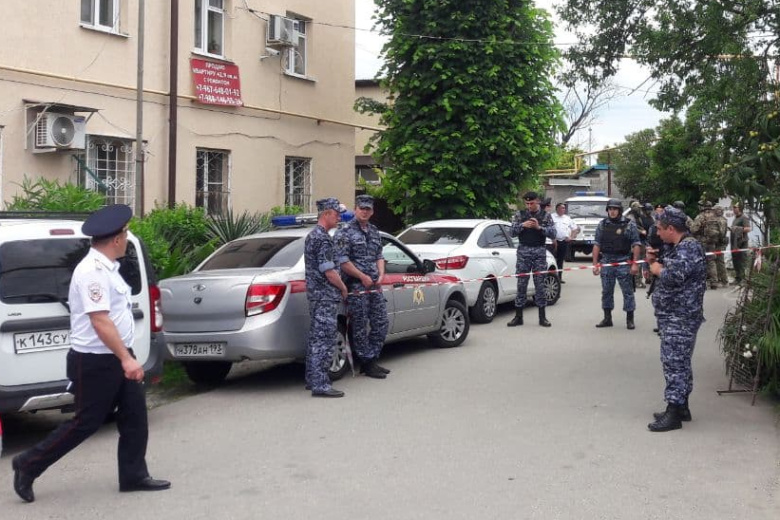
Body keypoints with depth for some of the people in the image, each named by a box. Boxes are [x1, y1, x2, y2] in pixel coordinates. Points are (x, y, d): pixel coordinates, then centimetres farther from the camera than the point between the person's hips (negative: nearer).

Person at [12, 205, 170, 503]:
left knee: (134, 418, 9)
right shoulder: (92, 271, -22)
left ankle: (134, 476, 18)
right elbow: (100, 322, -27)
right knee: (86, 423, 1)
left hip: (116, 358, 9)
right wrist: (126, 359, -30)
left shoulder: (106, 268, 10)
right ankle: (28, 465, 16)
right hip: (95, 362, -9)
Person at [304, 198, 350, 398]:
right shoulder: (323, 238, -16)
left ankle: (312, 379, 21)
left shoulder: (312, 235, 17)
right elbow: (329, 272, -19)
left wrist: (339, 287, 23)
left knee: (315, 337, 14)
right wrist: (343, 288, -3)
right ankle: (320, 385, -10)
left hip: (315, 294, 11)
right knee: (324, 340, -10)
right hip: (326, 296, -11)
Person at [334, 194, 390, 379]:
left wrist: (381, 275, 4)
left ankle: (371, 360, 21)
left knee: (381, 324, 9)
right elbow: (342, 260, -13)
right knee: (360, 327, -1)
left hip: (375, 287, 8)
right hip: (356, 287, -7)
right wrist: (362, 277, -13)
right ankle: (367, 364, 7)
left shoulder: (374, 232, 17)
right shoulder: (344, 232, -7)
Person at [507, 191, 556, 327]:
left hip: (539, 252, 0)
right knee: (521, 284, 1)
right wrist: (522, 225, -17)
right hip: (523, 251, 0)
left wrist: (539, 227, -17)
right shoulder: (519, 215, 7)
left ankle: (542, 317, 8)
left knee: (540, 284, 1)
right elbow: (512, 232, 1)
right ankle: (518, 316, 7)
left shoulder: (546, 216, 5)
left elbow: (552, 233, -3)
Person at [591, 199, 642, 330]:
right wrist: (595, 264, 0)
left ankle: (630, 319, 10)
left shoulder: (629, 225, -2)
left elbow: (635, 245, -4)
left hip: (624, 262, -3)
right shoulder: (602, 225, 7)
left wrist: (635, 263, -12)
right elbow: (597, 245, 6)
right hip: (606, 262, 3)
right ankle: (607, 318, 20)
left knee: (628, 291, 1)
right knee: (606, 291, 10)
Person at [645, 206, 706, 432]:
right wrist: (655, 260, 3)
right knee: (678, 362, 16)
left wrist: (657, 269, -11)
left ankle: (674, 414, -5)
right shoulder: (678, 247, 16)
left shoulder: (688, 248, -18)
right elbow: (671, 271, 20)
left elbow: (673, 277, -30)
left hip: (679, 318, -11)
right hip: (675, 316, 11)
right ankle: (681, 407, 26)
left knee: (674, 363, -8)